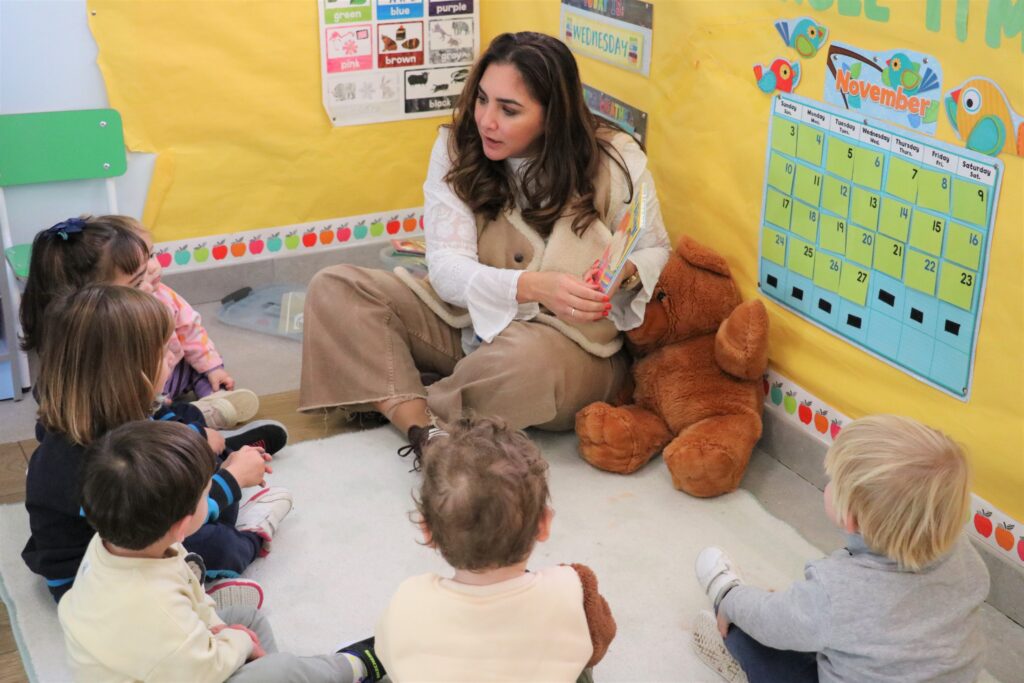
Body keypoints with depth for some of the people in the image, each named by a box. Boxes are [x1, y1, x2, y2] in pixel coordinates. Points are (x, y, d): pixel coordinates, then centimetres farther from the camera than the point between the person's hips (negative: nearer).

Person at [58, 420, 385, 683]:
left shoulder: (111, 542, -15)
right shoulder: (151, 608, -43)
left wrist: (212, 626, -4)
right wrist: (239, 641, -8)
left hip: (157, 656, 10)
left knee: (249, 616, 19)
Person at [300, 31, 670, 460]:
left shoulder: (615, 160, -11)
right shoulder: (456, 147, -7)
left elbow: (658, 255, 0)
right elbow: (447, 265, -16)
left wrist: (624, 272, -27)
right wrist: (535, 286, -35)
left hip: (573, 342, -3)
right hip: (467, 322, 3)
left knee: (527, 357, -41)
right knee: (333, 289, -13)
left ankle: (388, 405, -11)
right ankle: (423, 428, -32)